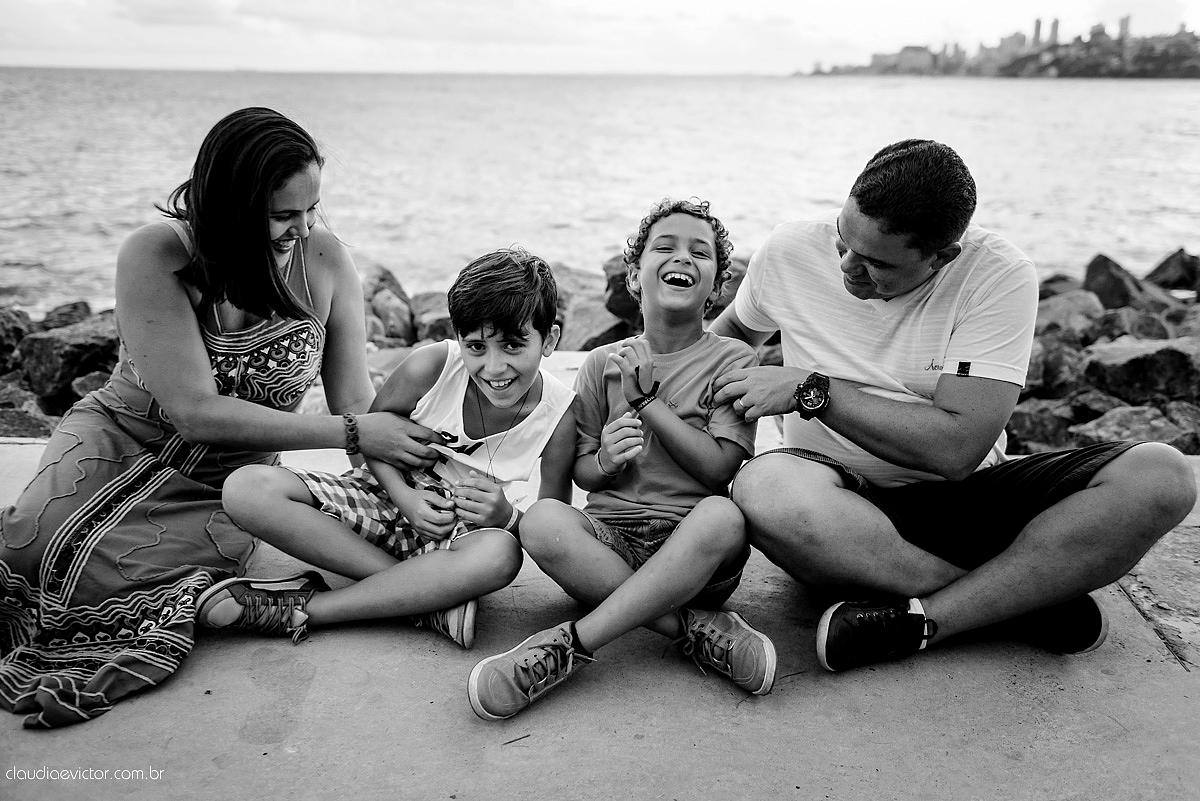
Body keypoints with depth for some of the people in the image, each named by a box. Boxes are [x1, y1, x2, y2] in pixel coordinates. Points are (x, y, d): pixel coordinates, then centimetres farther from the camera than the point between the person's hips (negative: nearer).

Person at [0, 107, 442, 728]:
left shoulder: (324, 261, -12)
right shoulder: (155, 256, -21)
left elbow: (357, 405, -9)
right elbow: (197, 412, -27)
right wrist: (351, 433, -28)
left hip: (227, 484, 0)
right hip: (119, 441, 0)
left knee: (86, 581, -25)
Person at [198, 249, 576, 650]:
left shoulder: (558, 417, -17)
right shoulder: (431, 366, -20)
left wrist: (507, 518, -30)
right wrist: (404, 497, -17)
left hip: (462, 524, -1)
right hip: (388, 493, 1)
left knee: (499, 555, -40)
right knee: (247, 488, -24)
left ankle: (299, 609, -27)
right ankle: (429, 598, -25)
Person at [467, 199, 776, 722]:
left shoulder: (733, 362, 5)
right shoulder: (602, 364, 11)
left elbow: (719, 468, -6)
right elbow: (581, 472, 12)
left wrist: (648, 400, -8)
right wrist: (604, 461, -12)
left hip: (693, 551, -1)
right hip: (612, 532, 2)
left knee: (723, 516, -37)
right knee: (543, 519, -30)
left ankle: (573, 643, -30)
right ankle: (696, 628, -23)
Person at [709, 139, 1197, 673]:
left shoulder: (999, 277, -13)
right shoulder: (790, 253, -5)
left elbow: (957, 449, -21)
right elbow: (731, 331, 19)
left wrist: (813, 390, -20)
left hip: (969, 499, 0)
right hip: (840, 501, 1)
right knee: (765, 490, -37)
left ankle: (917, 619, -27)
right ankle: (1031, 595, -20)